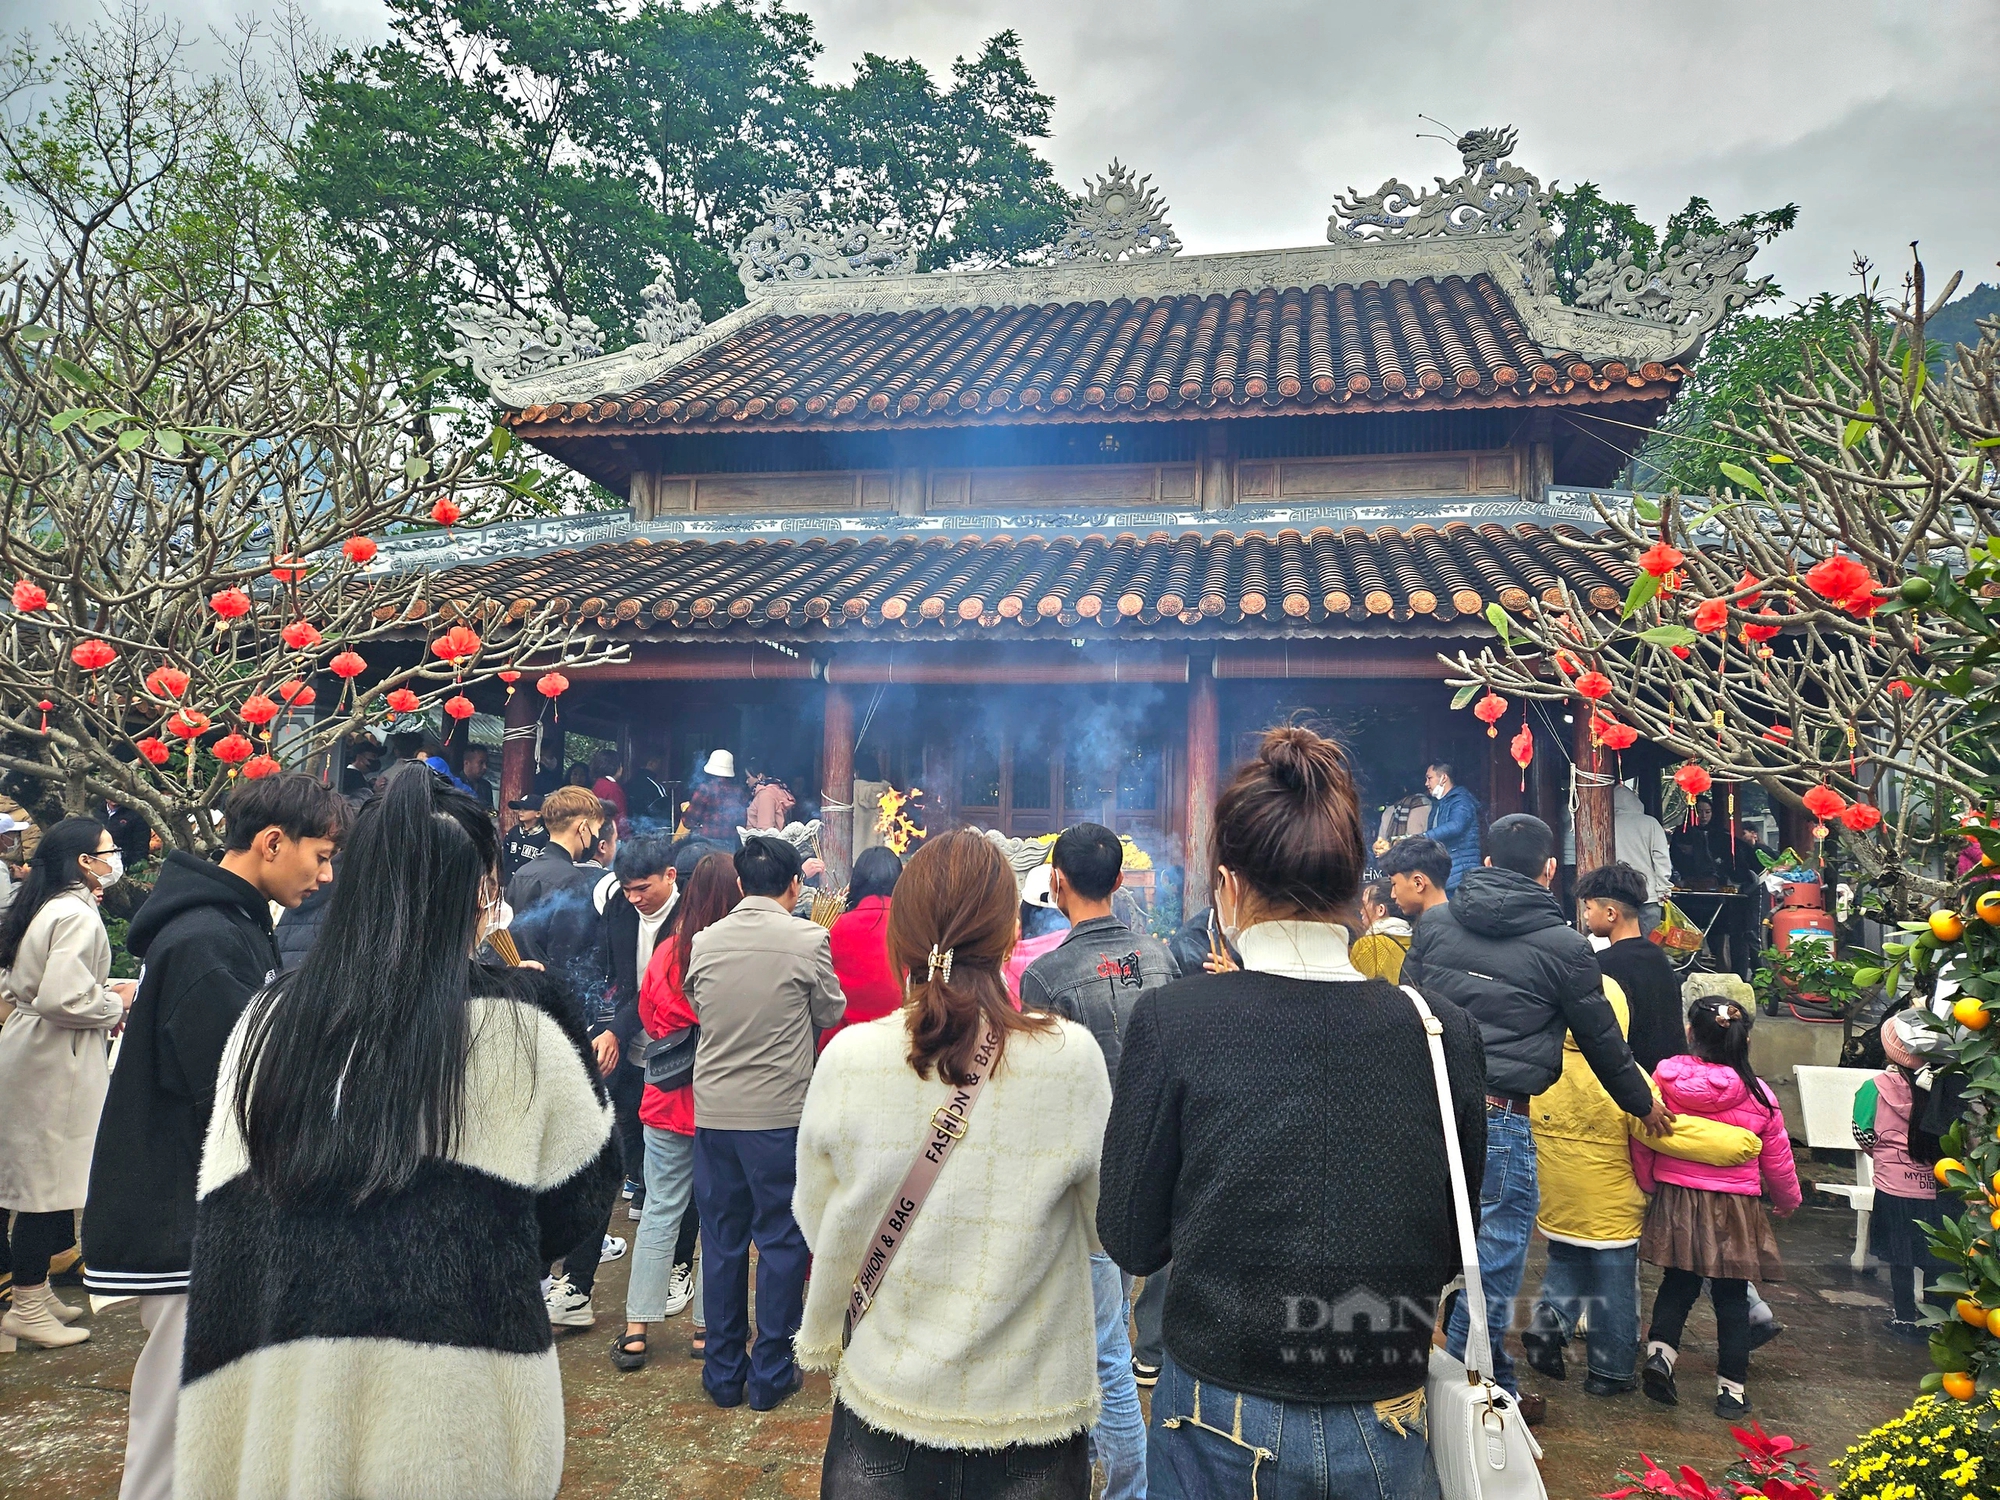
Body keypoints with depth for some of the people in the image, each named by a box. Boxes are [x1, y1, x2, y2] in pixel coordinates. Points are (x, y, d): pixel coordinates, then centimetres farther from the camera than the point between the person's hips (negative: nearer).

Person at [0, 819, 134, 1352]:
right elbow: (63, 998, -28)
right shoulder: (77, 915, -20)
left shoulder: (44, 908, 12)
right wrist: (115, 1004, -10)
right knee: (47, 1183, -1)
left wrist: (104, 993, 12)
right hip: (55, 1063, -10)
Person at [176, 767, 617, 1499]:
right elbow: (584, 1183, 2)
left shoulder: (269, 1022, -2)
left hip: (287, 1399, 3)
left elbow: (225, 1224, 3)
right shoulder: (517, 1023, -12)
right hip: (459, 1409, -2)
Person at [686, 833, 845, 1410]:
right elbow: (832, 1012, 2)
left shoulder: (705, 941, -1)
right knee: (781, 1242, 9)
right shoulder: (809, 940, -12)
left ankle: (723, 1372, 24)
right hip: (781, 1111, -3)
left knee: (722, 1242, 14)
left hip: (714, 1110, 4)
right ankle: (770, 1373, 17)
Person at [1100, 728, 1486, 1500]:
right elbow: (1453, 1253, 1)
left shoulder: (1172, 1019, -17)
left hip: (1222, 1433, -1)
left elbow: (1130, 1241, -8)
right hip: (1385, 1436, 2)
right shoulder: (1444, 1032, -10)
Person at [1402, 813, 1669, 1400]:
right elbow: (1602, 1041, 7)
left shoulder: (1434, 922, 7)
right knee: (1493, 1264, 8)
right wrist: (1644, 1105, 24)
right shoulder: (1564, 946, -4)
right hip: (1498, 1120, -5)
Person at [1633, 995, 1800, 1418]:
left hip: (1675, 1202, 1)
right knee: (1732, 1296, 11)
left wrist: (1648, 1185, 17)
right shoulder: (1758, 1096, -8)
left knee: (1679, 1282, 16)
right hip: (1734, 1208, -1)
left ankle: (1659, 1351, 0)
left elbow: (1642, 1145, -1)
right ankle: (1731, 1387, 17)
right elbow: (1777, 1160, 4)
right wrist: (1787, 1201, 23)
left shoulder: (1665, 1078, -8)